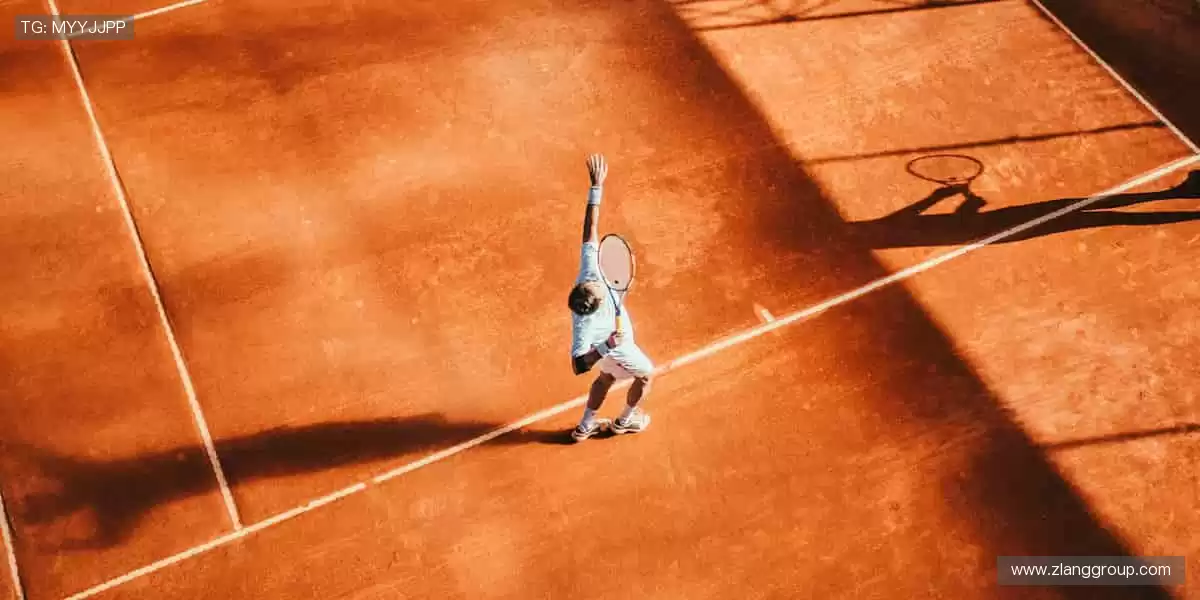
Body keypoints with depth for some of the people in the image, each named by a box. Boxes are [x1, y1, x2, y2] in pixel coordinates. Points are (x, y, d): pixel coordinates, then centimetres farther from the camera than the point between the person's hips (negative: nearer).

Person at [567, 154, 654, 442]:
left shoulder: (589, 274, -39)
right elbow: (578, 366, -46)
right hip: (614, 348, -6)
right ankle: (625, 421, 48)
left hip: (610, 341, 6)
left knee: (607, 377, 31)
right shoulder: (585, 325, -49)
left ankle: (585, 426, 49)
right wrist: (605, 347, -58)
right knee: (646, 375, 23)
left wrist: (597, 187, -40)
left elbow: (591, 231, -37)